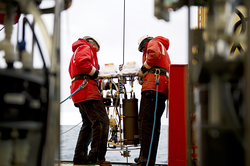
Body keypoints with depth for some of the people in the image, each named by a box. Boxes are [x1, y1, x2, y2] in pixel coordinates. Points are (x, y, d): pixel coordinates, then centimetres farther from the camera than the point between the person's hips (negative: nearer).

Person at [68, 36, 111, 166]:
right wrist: (95, 72, -8)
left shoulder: (76, 52, 33)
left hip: (77, 91, 11)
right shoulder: (85, 48, 4)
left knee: (88, 124, 16)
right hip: (87, 89, -11)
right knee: (101, 121, -16)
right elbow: (82, 61, -18)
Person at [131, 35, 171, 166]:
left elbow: (154, 53, -13)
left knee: (145, 121, -14)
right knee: (154, 123, 8)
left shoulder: (153, 42, 11)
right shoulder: (164, 50, 37)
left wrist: (143, 69, -4)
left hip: (153, 86, -9)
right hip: (163, 90, 9)